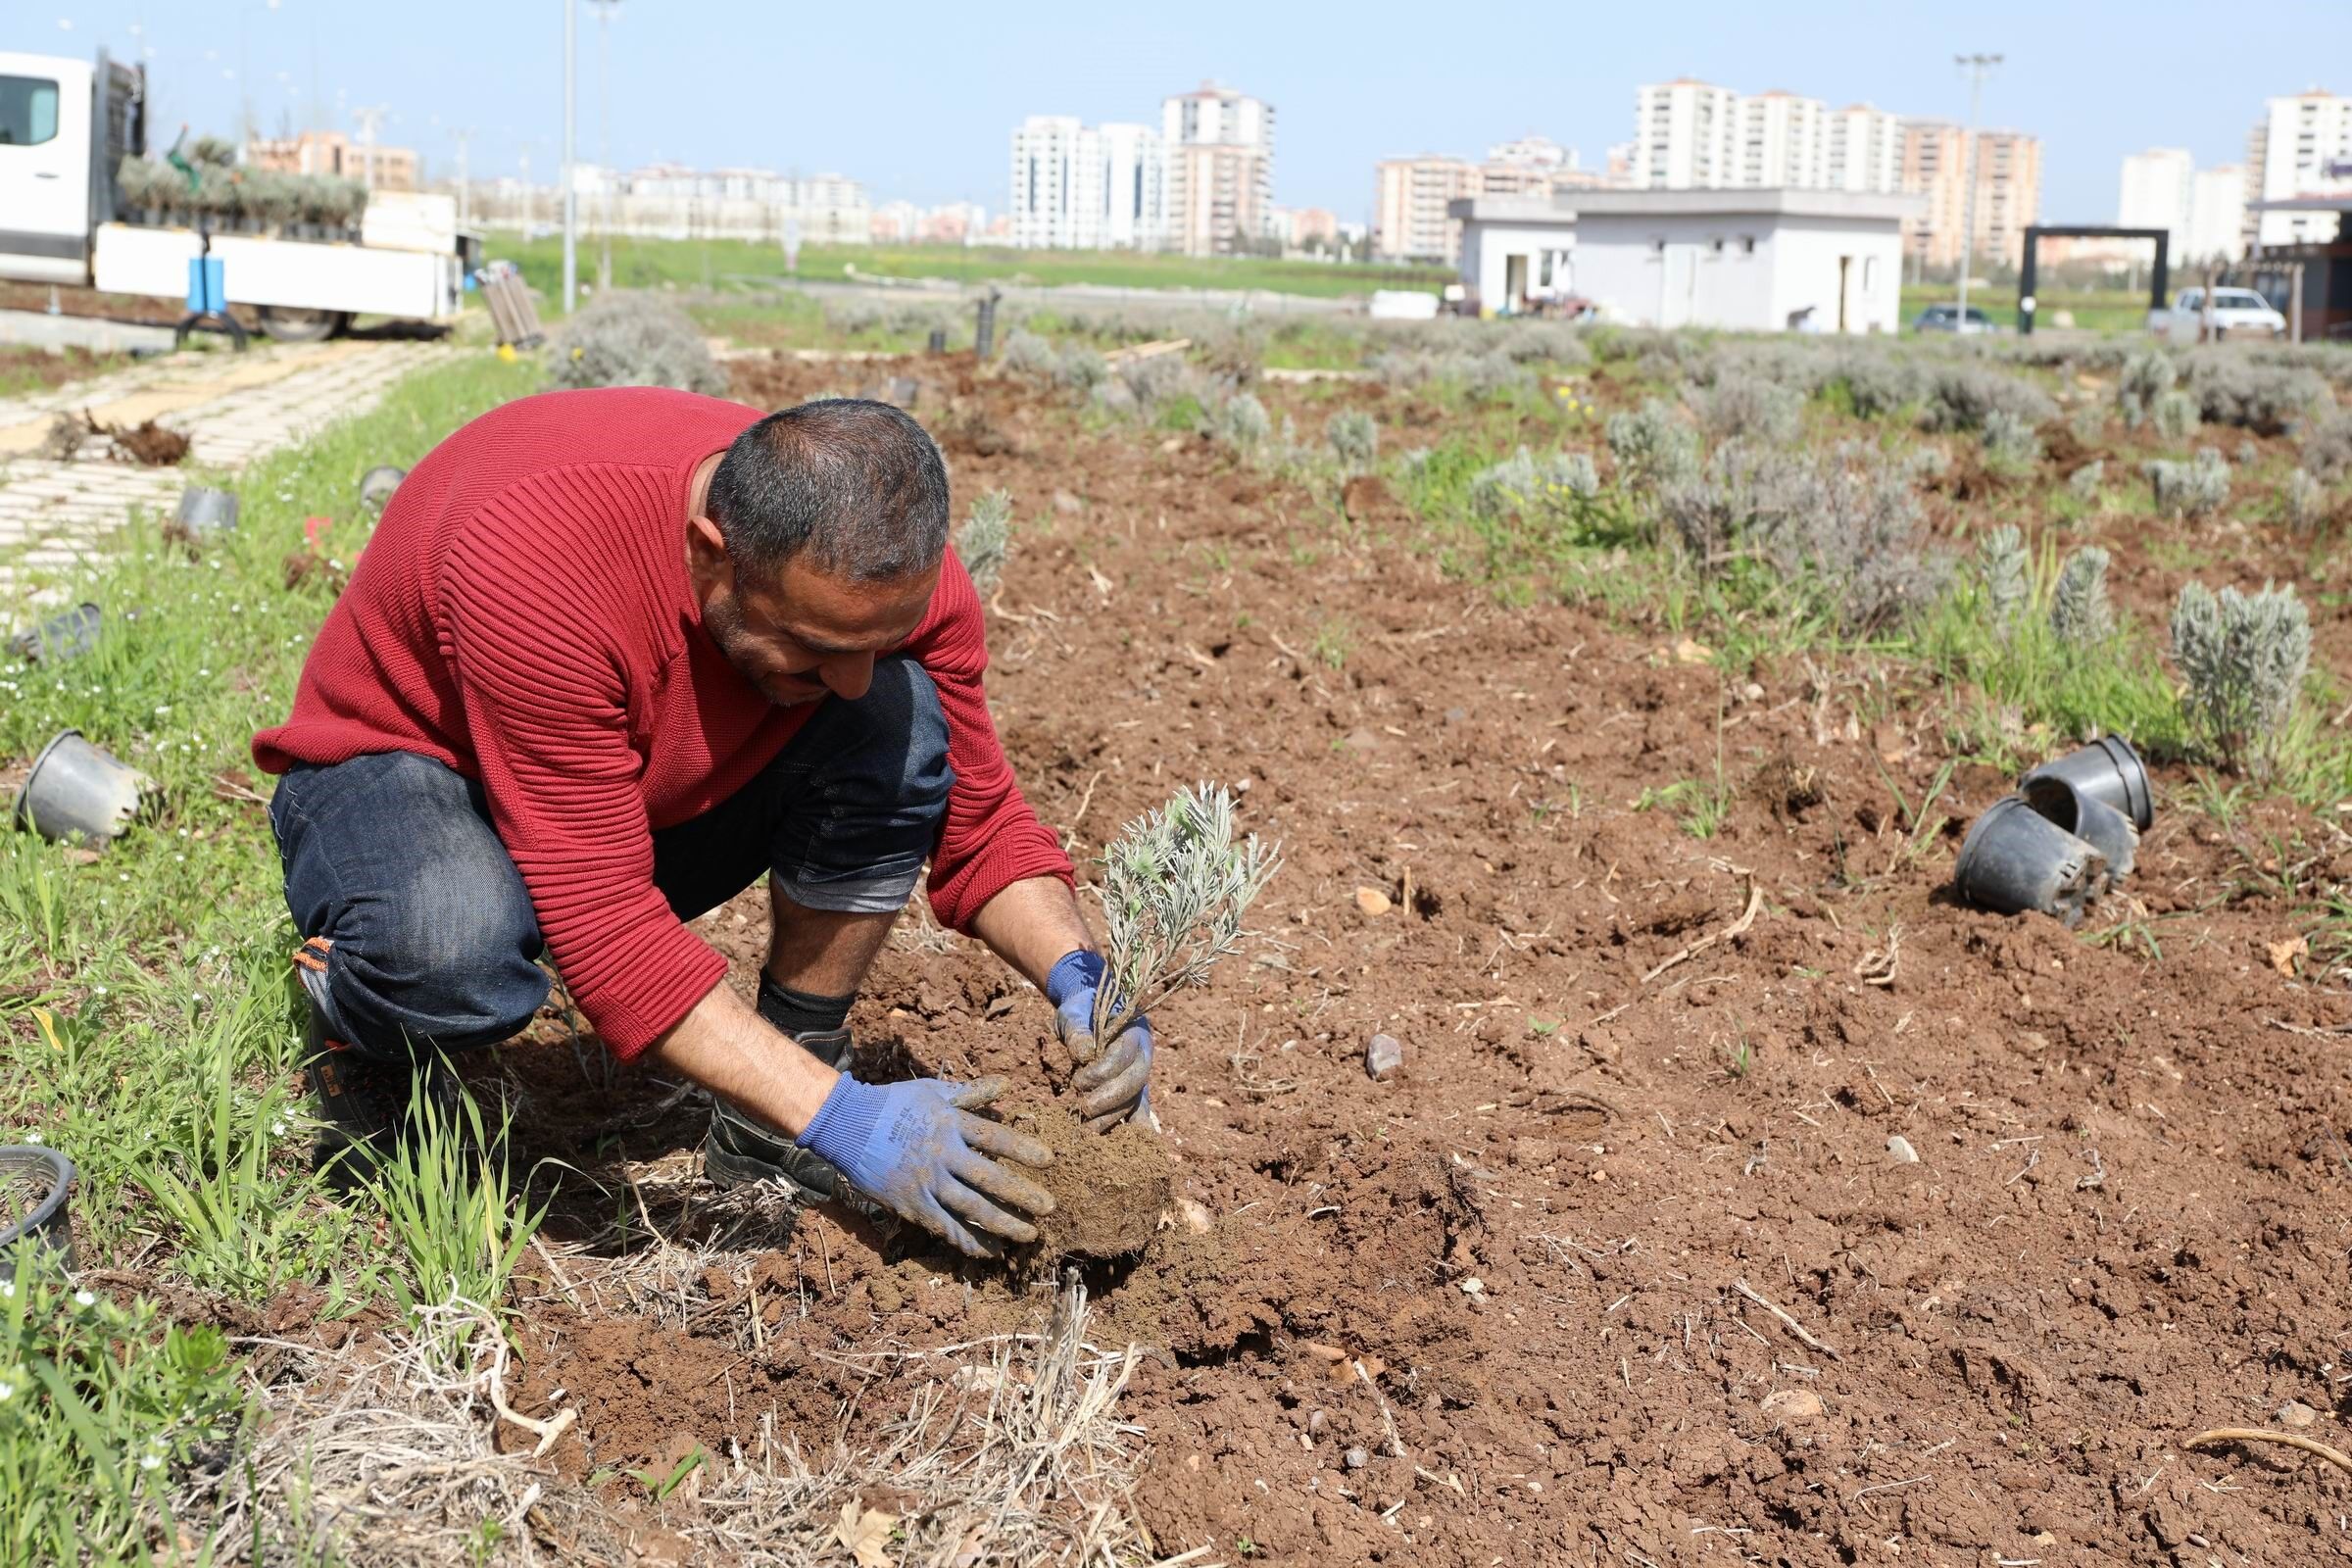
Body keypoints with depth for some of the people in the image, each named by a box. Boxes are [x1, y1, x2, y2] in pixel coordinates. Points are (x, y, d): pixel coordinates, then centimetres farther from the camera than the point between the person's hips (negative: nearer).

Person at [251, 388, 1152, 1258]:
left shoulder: (891, 566, -22)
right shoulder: (538, 564, -39)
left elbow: (980, 822, -9)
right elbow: (602, 926, -39)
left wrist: (1077, 976, -29)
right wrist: (842, 1119, -42)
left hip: (662, 798, 5)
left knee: (904, 722, -23)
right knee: (455, 948, -41)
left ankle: (764, 1132, -8)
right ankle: (369, 1036, -2)